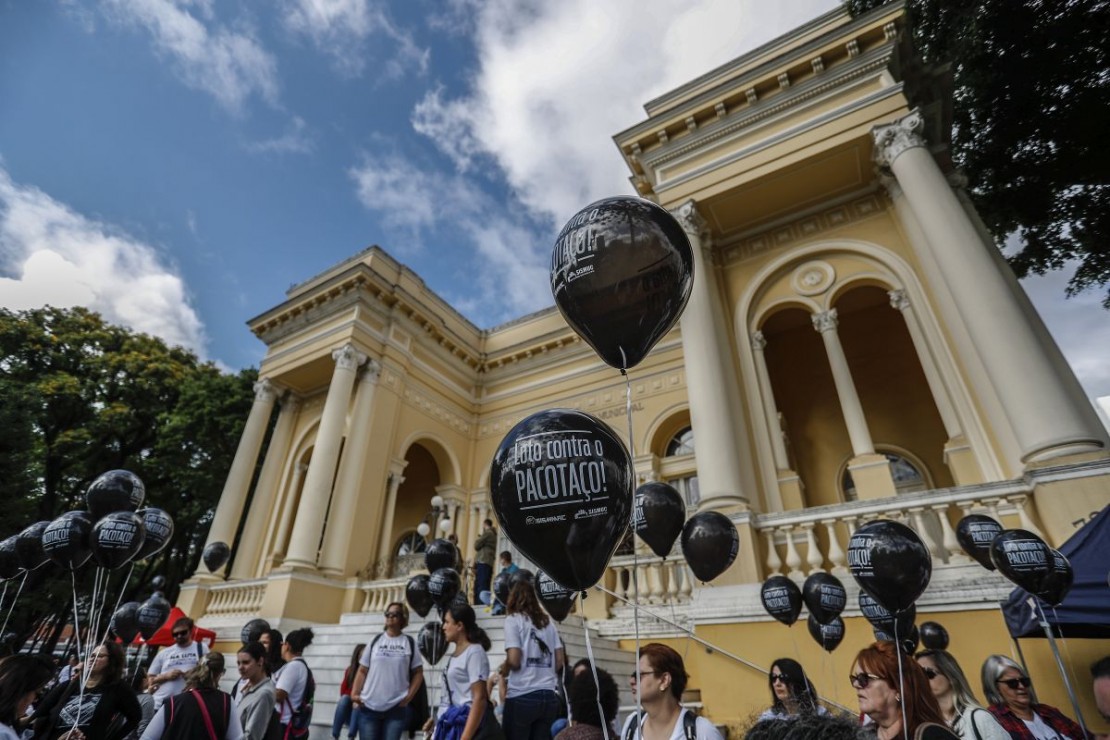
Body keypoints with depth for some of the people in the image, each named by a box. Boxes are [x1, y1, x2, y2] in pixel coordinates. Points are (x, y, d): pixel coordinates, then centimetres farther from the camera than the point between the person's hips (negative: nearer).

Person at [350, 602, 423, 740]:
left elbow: (418, 673, 5)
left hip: (397, 708, -1)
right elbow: (362, 670, 8)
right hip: (369, 706, 1)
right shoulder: (375, 641, 5)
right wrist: (354, 694, -4)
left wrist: (409, 696, -4)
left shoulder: (409, 643, 1)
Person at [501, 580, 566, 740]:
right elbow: (560, 660, 10)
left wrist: (504, 669, 9)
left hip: (522, 696, -5)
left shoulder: (513, 620, -3)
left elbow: (514, 660, -11)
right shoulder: (548, 622, 12)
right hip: (549, 696, 5)